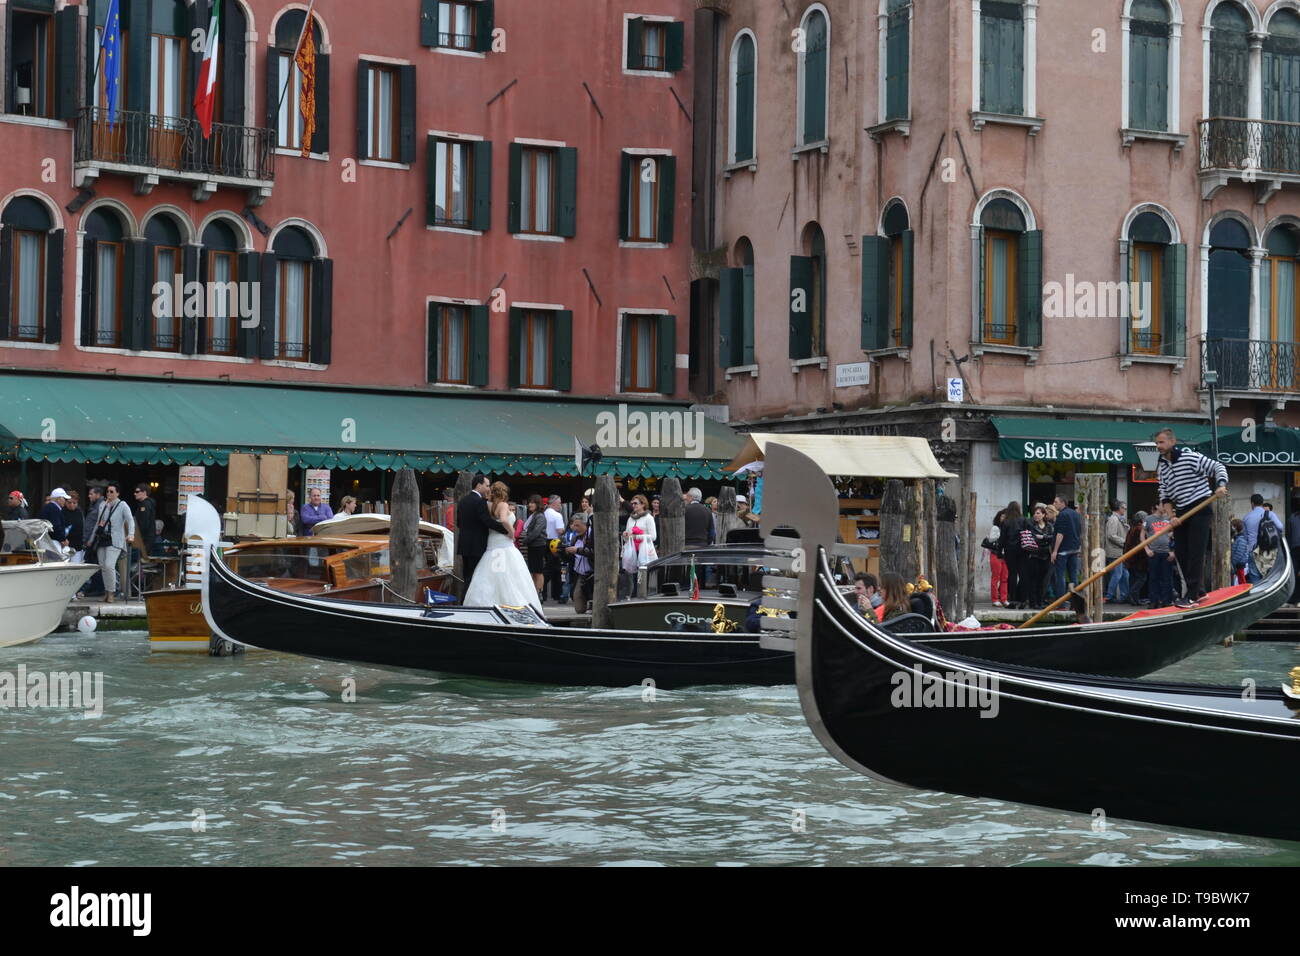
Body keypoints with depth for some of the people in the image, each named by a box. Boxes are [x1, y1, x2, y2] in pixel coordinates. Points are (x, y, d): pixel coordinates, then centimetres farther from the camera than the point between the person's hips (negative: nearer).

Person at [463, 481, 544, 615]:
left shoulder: (489, 506, 7)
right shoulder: (503, 505, -10)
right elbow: (503, 520, -27)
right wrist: (511, 532, -13)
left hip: (491, 547, 6)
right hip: (505, 547, -6)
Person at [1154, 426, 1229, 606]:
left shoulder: (1190, 457, -9)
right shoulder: (1162, 467, 11)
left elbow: (1217, 467, -7)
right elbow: (1165, 495, 10)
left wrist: (1221, 485, -24)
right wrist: (1171, 516, -3)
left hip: (1200, 509, -7)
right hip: (1181, 513, 7)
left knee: (1196, 552, -11)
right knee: (1180, 552, 6)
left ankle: (1192, 595, -12)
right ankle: (1199, 591, 18)